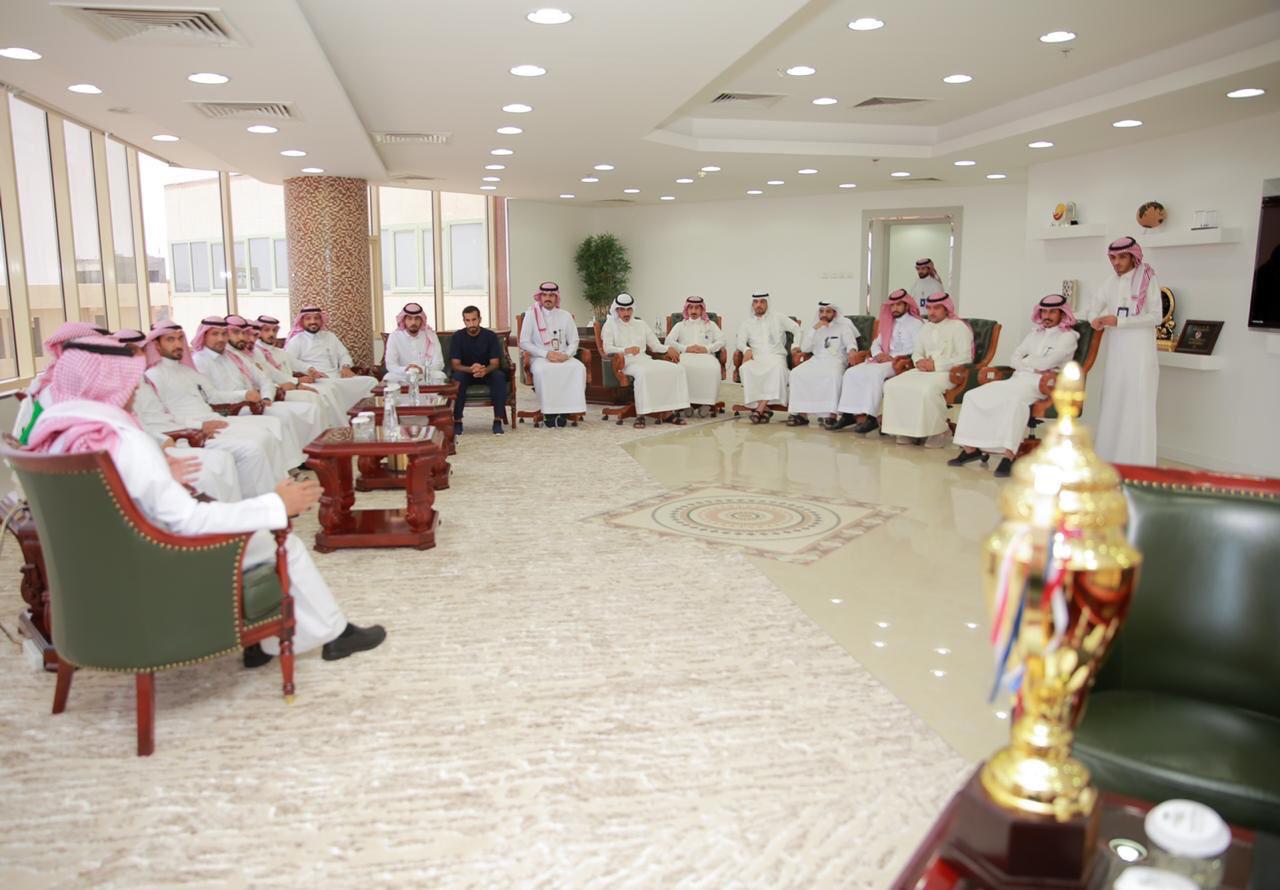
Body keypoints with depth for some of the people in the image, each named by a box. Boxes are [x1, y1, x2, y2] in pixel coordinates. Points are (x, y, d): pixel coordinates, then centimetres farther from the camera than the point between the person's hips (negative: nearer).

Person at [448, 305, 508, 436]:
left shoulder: (490, 336, -8)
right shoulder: (458, 337, -8)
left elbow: (495, 364, -12)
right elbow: (455, 365, -12)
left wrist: (485, 370, -36)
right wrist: (471, 369, -34)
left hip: (487, 373, 0)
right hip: (466, 372, 0)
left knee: (499, 376, -32)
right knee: (457, 377, -34)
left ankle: (498, 420, -30)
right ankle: (457, 421, -29)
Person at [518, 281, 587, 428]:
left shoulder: (565, 316, 13)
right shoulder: (531, 314, 4)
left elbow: (574, 342, 12)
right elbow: (524, 342, -2)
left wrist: (566, 354, -11)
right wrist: (546, 354, -14)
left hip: (563, 358, 3)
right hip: (540, 358, -3)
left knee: (579, 368, -29)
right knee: (542, 370, -38)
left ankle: (566, 409, -26)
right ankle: (549, 412, -27)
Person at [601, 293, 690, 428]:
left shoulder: (641, 324, 26)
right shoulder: (610, 325, 12)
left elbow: (655, 345, 21)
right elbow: (607, 348, -4)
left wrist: (668, 349, -1)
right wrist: (625, 350, -22)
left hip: (645, 360, 5)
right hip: (626, 363, -5)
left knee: (676, 369, -18)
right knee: (643, 372, -40)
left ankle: (673, 410, -21)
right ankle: (640, 415, -38)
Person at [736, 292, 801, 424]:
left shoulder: (778, 319, 18)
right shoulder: (747, 323, 21)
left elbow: (798, 330, 14)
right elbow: (740, 341, 7)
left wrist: (797, 346, -2)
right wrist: (747, 349, -16)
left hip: (775, 356, -1)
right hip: (756, 357, 1)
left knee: (778, 368, -39)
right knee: (745, 369, -35)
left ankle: (760, 408, -42)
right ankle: (764, 408, -35)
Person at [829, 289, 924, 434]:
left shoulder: (916, 324, 2)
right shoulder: (888, 324, 24)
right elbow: (876, 343, 21)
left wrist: (893, 357, -18)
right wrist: (878, 354, -4)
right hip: (883, 360, 7)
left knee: (875, 373, -35)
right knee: (852, 372, -13)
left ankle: (872, 416, -32)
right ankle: (852, 414, -20)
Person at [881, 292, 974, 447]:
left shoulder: (958, 327, 0)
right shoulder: (927, 327, 23)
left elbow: (965, 358, -11)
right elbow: (916, 352, 25)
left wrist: (936, 364, -16)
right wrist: (920, 361, -1)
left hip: (948, 372, -7)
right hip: (926, 370, 7)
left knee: (928, 389, -38)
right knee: (893, 385, -16)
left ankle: (937, 433, -22)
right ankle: (906, 430, -14)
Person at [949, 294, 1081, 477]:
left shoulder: (1068, 336, 6)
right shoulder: (1035, 333, 25)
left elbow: (1046, 363, -10)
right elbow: (1014, 359, 14)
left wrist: (1025, 361, 7)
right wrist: (1033, 367, -3)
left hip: (1040, 385, -7)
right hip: (1018, 379, 7)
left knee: (1014, 399, -41)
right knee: (974, 396, -13)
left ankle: (1009, 455, -44)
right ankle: (970, 447, -18)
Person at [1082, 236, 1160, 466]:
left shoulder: (1148, 279, -4)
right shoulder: (1110, 283, 10)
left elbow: (1155, 317, -10)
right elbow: (1092, 310, 15)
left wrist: (1119, 321, -18)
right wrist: (1096, 321, -8)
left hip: (1139, 350, -5)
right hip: (1114, 350, 5)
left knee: (1137, 405, -6)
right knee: (1112, 404, 6)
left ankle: (1137, 464, -3)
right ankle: (1111, 460, 12)